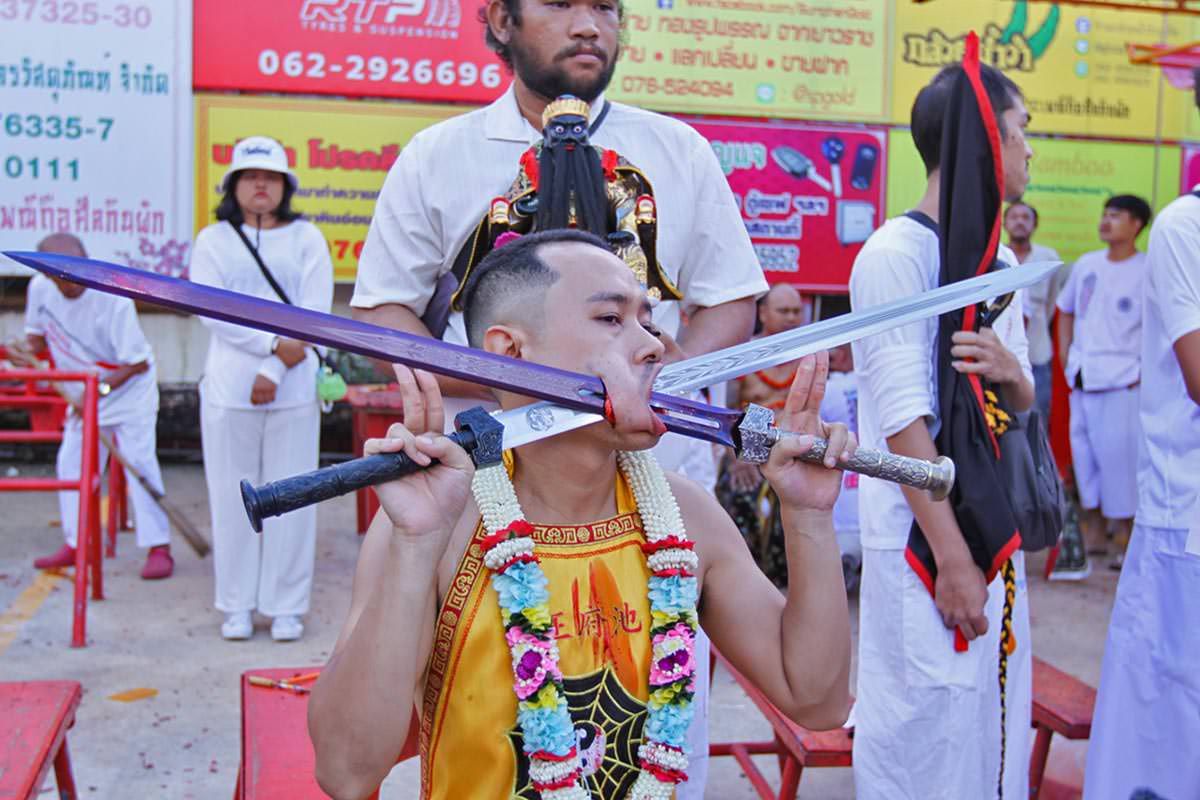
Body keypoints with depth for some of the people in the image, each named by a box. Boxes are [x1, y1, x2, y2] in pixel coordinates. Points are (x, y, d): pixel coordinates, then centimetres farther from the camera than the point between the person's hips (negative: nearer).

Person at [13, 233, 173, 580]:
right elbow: (38, 334, 8)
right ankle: (75, 544, 22)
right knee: (71, 463, 8)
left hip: (129, 387, -6)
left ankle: (159, 547, -6)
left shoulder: (113, 299, -28)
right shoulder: (39, 288, -11)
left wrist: (101, 389, -30)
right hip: (81, 394, 6)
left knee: (138, 462, -12)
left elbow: (138, 362, -23)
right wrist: (27, 351, -14)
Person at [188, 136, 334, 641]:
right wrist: (274, 343, -14)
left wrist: (273, 372, -11)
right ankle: (237, 606, 15)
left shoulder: (306, 238, 8)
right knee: (233, 496, 4)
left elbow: (314, 311, -2)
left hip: (293, 390, 0)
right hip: (229, 389, 1)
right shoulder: (213, 240, 10)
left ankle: (286, 607, 11)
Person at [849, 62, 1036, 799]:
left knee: (996, 716, 15)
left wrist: (1011, 371, -6)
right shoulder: (896, 254, -13)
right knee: (930, 725, -1)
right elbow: (903, 419, -18)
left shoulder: (1001, 261, 12)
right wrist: (952, 558, -19)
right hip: (923, 536, -8)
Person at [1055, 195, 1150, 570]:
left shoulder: (1149, 271, -5)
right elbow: (1066, 312, 21)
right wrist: (1065, 357, 12)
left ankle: (1124, 540, 8)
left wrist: (1147, 371, -12)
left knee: (1119, 458, -4)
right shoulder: (1086, 264, 11)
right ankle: (1092, 534, 22)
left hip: (1123, 381, -5)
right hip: (1082, 380, 6)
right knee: (1083, 454, 10)